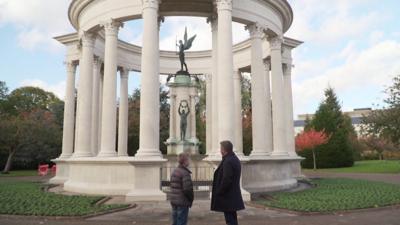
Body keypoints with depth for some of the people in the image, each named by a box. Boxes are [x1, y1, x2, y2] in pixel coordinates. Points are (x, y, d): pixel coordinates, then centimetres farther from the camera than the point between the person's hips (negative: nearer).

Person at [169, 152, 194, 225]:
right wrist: (191, 199, -5)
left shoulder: (174, 171, 9)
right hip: (182, 202, -8)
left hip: (173, 200, 8)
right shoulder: (185, 173, -18)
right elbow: (187, 189, -22)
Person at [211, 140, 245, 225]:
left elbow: (226, 180, -24)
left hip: (228, 197, -10)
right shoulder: (235, 159, 10)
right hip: (234, 196, 10)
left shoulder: (228, 162, -21)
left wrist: (218, 193, -14)